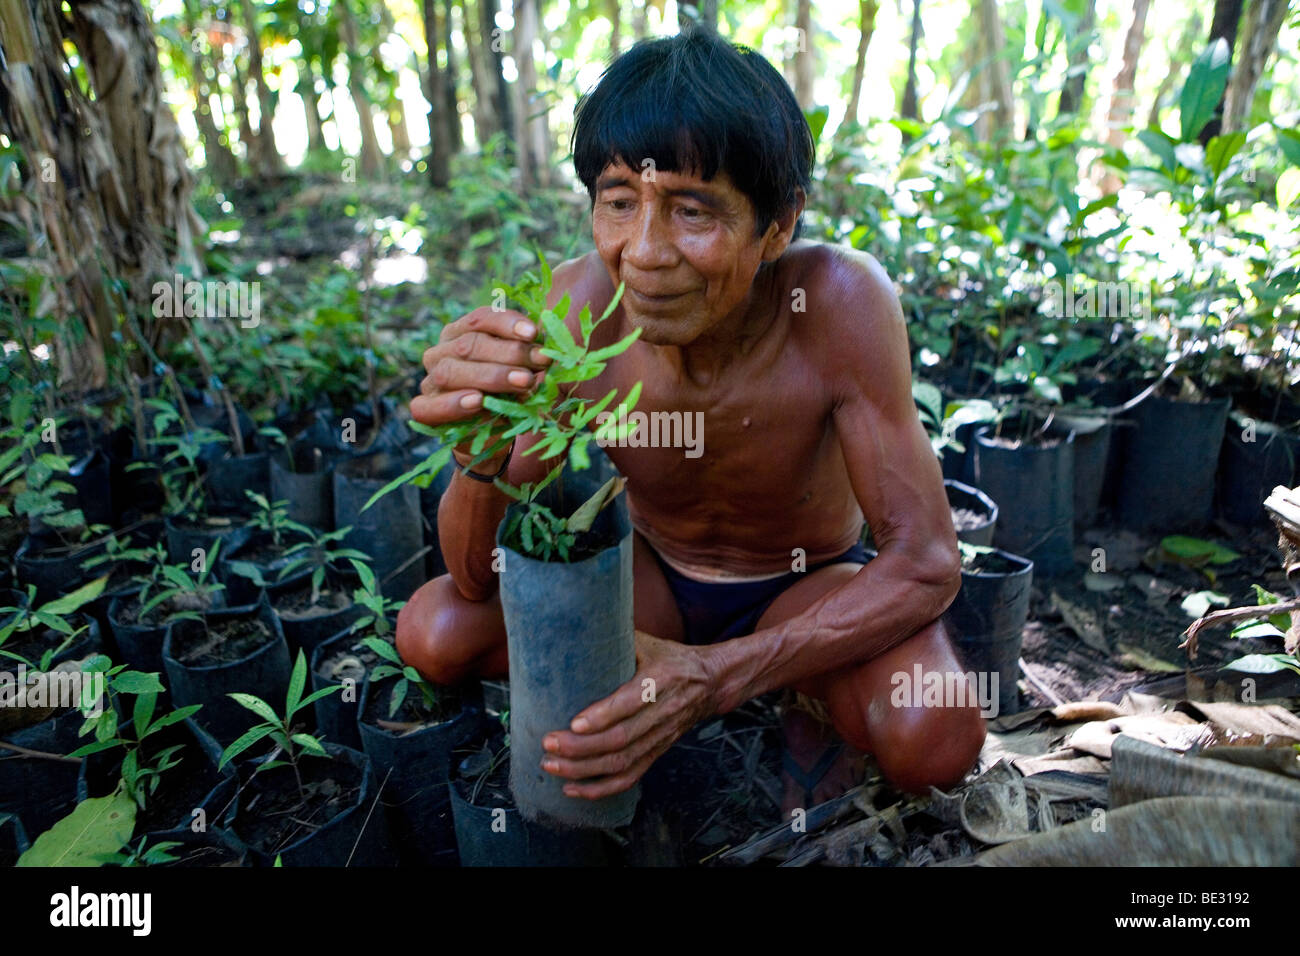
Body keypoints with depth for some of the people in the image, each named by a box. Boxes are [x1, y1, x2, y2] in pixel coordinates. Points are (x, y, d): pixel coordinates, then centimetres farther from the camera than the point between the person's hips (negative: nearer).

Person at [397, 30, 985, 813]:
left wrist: (718, 675, -39)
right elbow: (479, 581, -20)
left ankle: (816, 701, 4)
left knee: (935, 740, -31)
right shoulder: (577, 307, -23)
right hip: (653, 578, 3)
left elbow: (927, 561, -27)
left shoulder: (841, 301, -29)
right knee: (433, 634, -17)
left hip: (812, 587, -2)